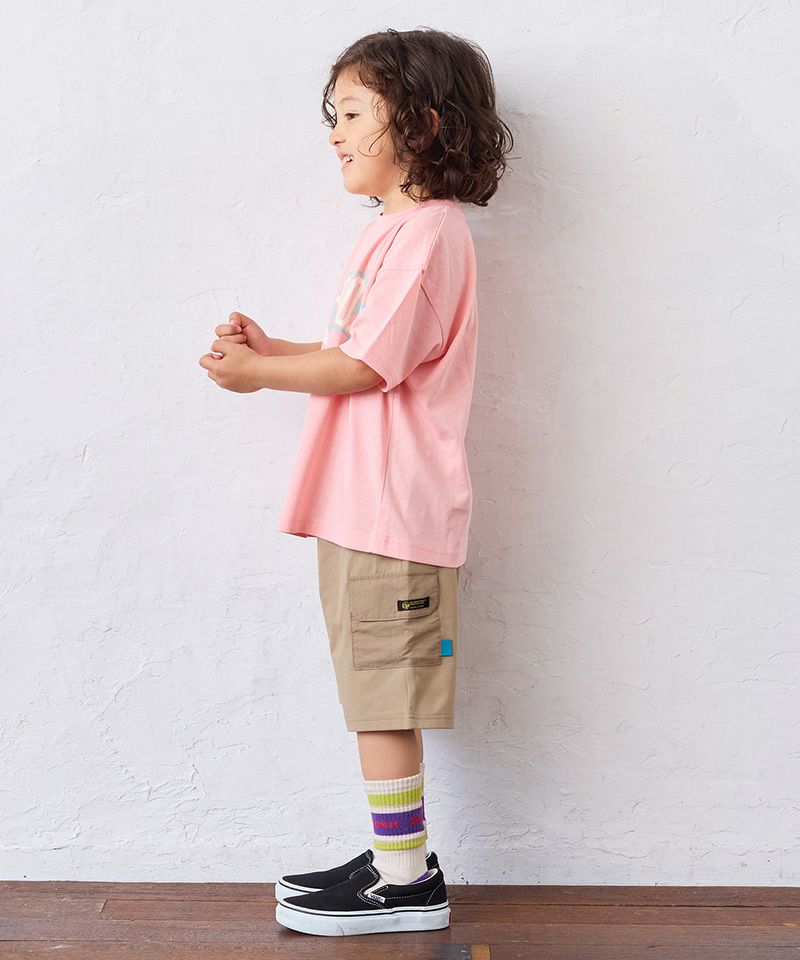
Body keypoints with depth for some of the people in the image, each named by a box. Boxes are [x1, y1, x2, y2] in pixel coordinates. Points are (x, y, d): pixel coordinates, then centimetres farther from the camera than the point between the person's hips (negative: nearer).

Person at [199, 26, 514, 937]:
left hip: (389, 509, -10)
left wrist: (260, 373, -7)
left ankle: (406, 879, 10)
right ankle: (399, 860, 25)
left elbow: (368, 365, -18)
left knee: (381, 699, -2)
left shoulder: (423, 231, -13)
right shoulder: (400, 228, 20)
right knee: (376, 698, 15)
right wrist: (272, 348, 10)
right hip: (363, 504, 10)